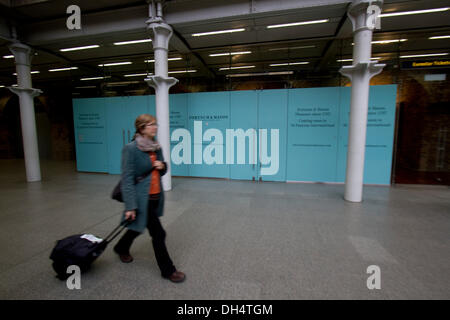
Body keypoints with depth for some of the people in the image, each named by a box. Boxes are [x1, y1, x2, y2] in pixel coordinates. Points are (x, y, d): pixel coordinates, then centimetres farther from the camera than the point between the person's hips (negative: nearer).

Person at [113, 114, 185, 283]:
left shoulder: (156, 147, 4)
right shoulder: (131, 148, -16)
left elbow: (162, 172, 16)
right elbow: (127, 179, -17)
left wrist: (162, 166, -8)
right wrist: (130, 206, -20)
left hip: (156, 197, 7)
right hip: (142, 198, -7)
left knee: (139, 226, 26)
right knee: (158, 233, -1)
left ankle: (121, 248, 55)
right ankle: (168, 270, 18)